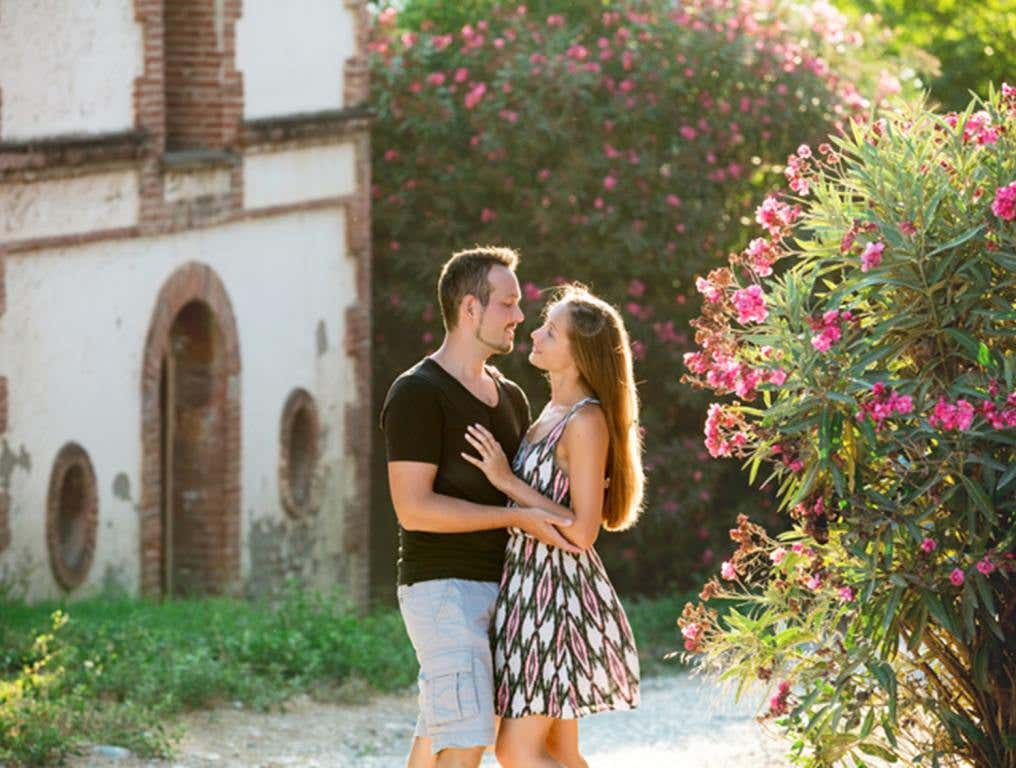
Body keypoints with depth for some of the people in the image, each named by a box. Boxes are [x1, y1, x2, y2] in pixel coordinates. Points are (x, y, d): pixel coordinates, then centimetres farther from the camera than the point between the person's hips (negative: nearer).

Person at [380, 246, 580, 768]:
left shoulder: (509, 398, 14)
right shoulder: (417, 393, -13)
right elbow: (413, 508, -20)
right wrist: (519, 519, -21)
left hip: (491, 588, 8)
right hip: (443, 590, -8)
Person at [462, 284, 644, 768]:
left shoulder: (586, 421, -16)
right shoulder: (553, 412, 13)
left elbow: (581, 530, -20)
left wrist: (506, 481, -17)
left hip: (559, 594, -10)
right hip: (533, 587, 10)